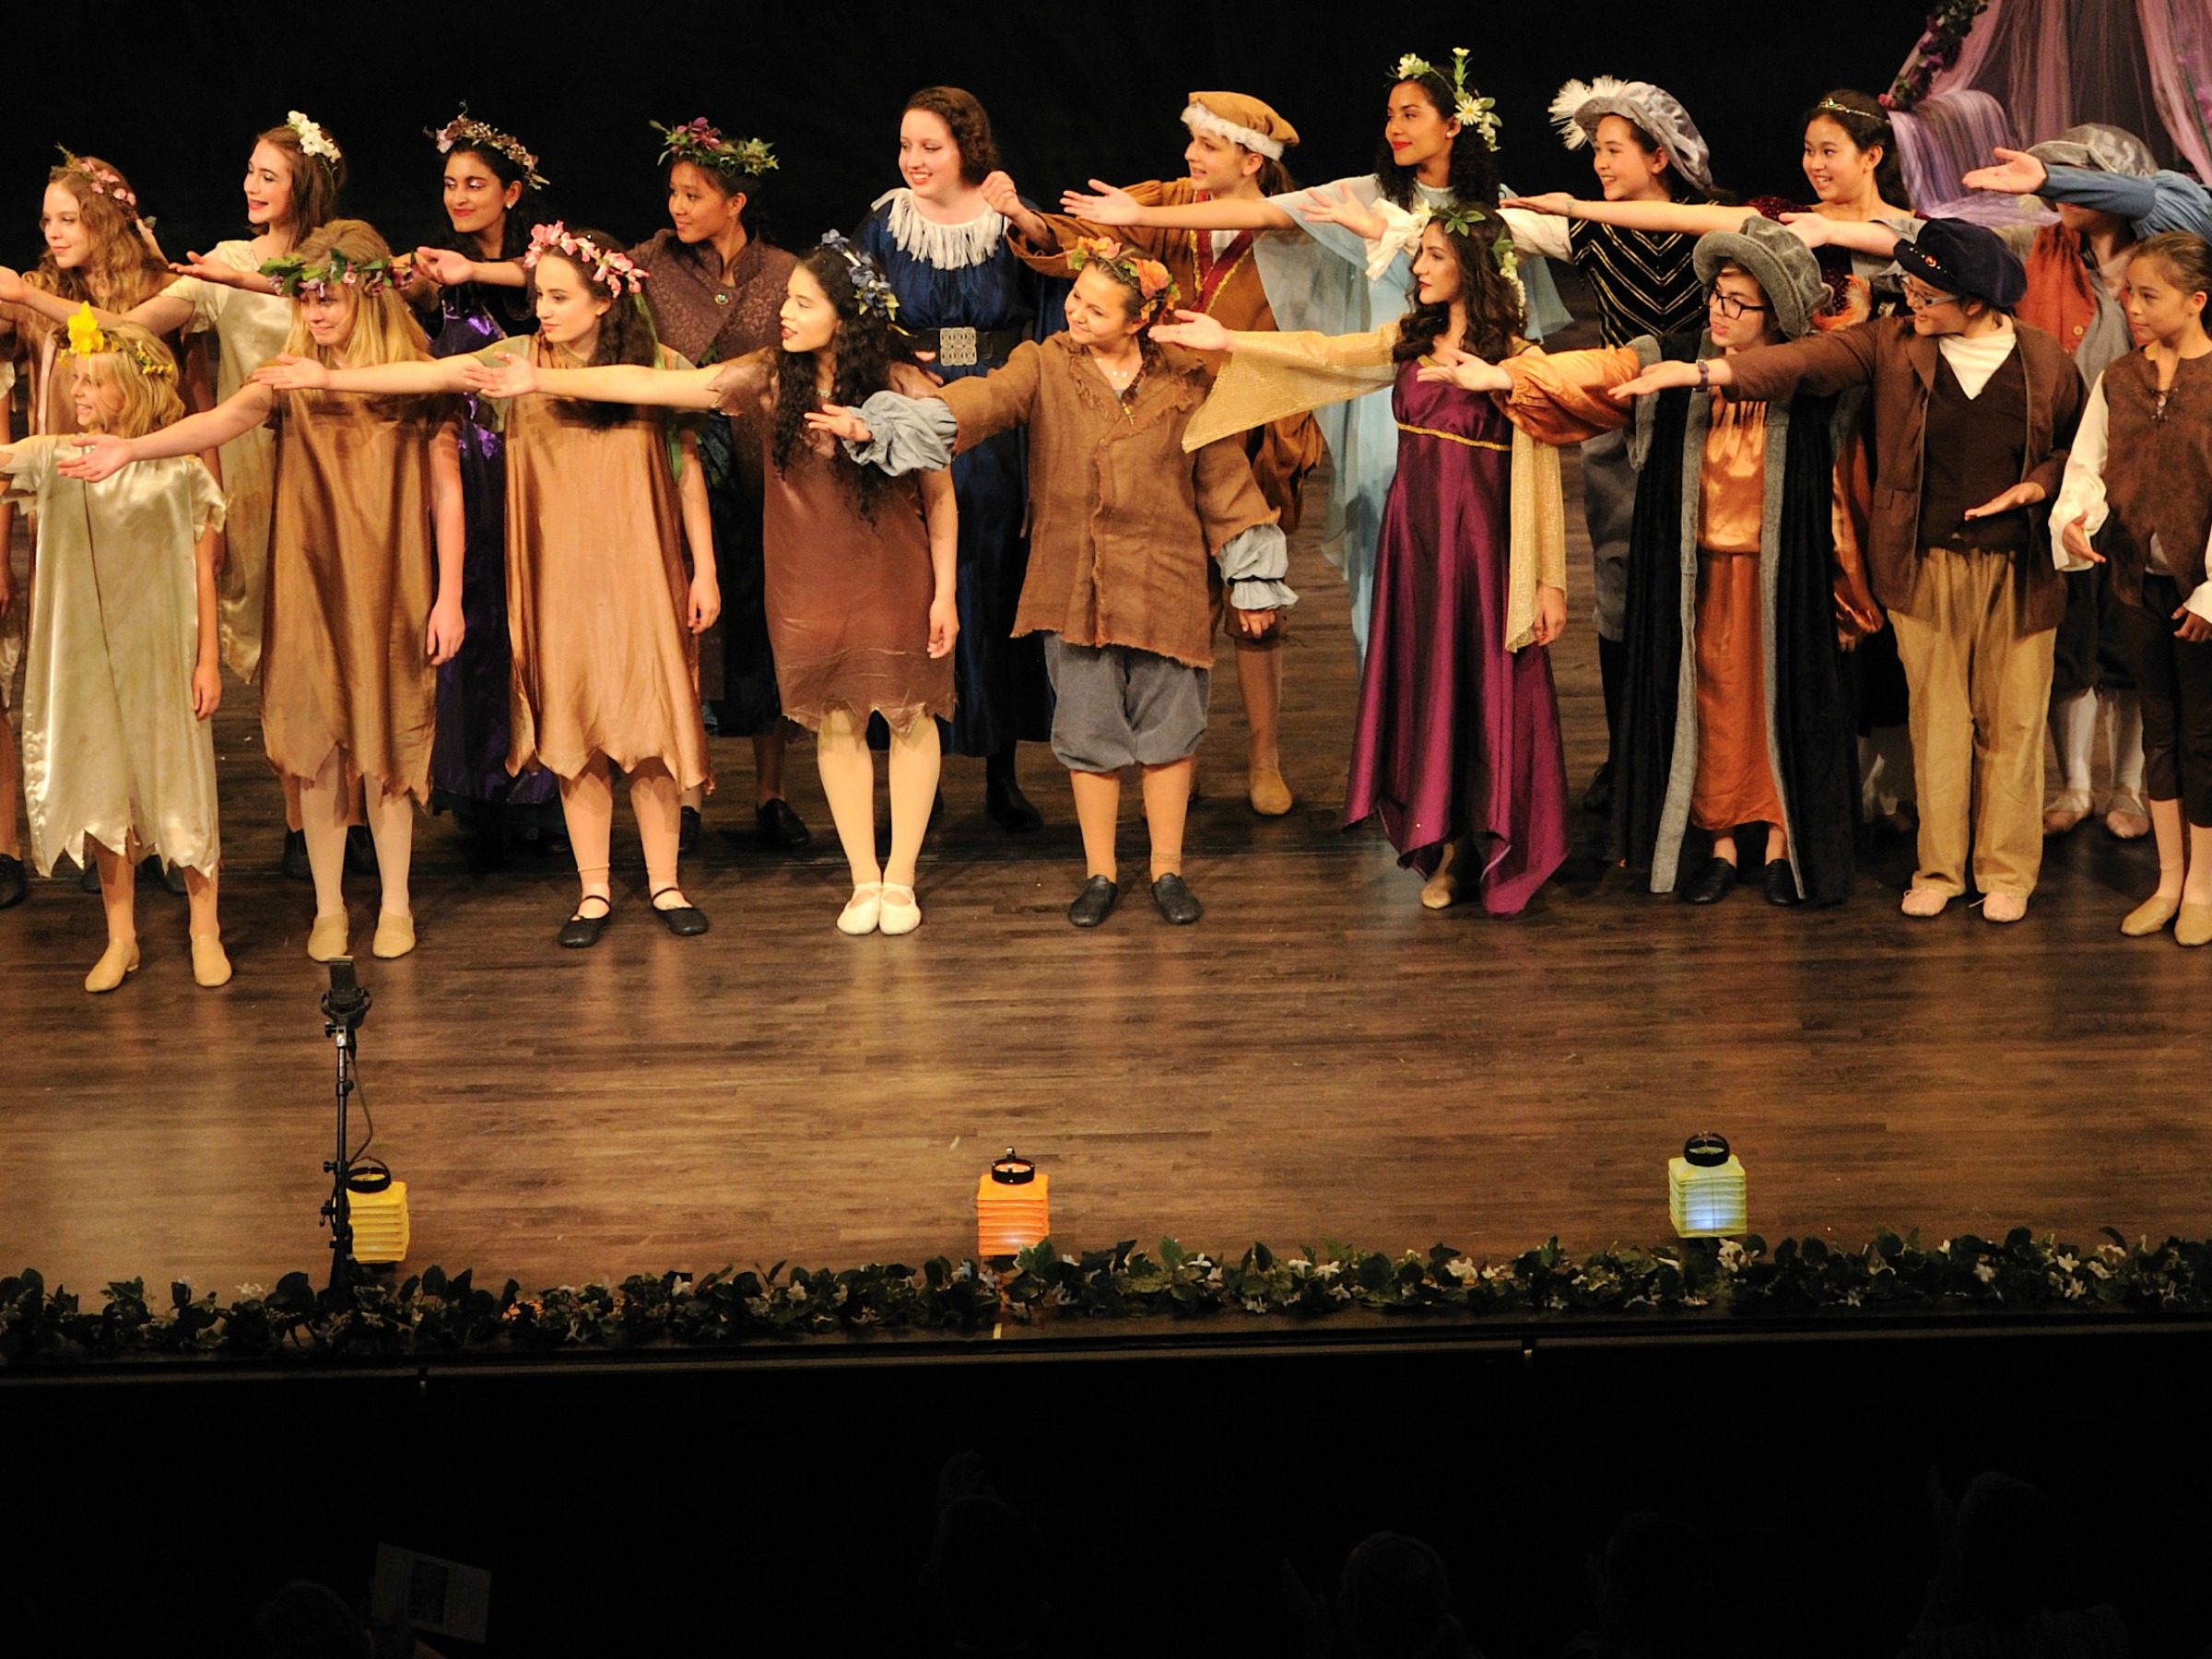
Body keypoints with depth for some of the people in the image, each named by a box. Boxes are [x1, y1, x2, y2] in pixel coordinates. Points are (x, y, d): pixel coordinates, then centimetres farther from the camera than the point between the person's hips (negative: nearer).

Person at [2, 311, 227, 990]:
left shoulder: (179, 469, -5)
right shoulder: (56, 459, 1)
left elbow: (203, 572, -3)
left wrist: (208, 660, -4)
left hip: (163, 654, -3)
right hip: (87, 655, 3)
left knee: (181, 786, 5)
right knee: (103, 791, 8)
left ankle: (205, 931, 19)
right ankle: (120, 938, 19)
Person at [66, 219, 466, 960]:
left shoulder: (417, 380, -1)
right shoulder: (290, 379, 1)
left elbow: (446, 493, 2)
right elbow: (221, 420, -17)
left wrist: (449, 597, -1)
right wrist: (132, 448, -35)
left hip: (390, 591, -1)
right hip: (309, 589, 1)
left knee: (386, 745, 4)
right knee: (316, 744, 4)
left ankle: (396, 901, 19)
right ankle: (327, 905, 16)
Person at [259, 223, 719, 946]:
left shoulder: (657, 366, -2)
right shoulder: (520, 361, -1)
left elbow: (688, 472, 4)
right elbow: (431, 375, -11)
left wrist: (705, 568, 4)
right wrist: (329, 378, -21)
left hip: (639, 579, -1)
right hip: (556, 581, 1)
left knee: (651, 722, 1)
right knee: (574, 730, 3)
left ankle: (664, 882, 14)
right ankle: (593, 891, 13)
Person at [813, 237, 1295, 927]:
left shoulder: (1185, 384, 0)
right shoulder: (1044, 368, -1)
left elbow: (1223, 480, 6)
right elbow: (978, 403, -17)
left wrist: (1251, 579, 7)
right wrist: (878, 427, -34)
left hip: (1165, 584, 0)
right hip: (1074, 585, 1)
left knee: (1167, 728, 6)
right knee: (1088, 731, 7)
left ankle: (1167, 870, 20)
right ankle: (1100, 873, 19)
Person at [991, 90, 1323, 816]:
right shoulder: (1170, 206, -1)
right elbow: (1091, 236, -16)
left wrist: (1279, 458, -9)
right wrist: (1023, 217, -36)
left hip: (1250, 447, -2)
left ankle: (1264, 763, 17)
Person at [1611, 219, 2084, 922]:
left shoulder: (2046, 362, -1)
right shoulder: (1892, 344, 0)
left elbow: (2081, 444, 11)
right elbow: (1808, 361, -11)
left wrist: (2036, 485, -9)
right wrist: (1705, 371, -24)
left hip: (2017, 568, -1)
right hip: (1924, 566, 1)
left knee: (2012, 724, 4)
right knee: (1936, 720, 6)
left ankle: (2007, 872, 16)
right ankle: (1938, 868, 17)